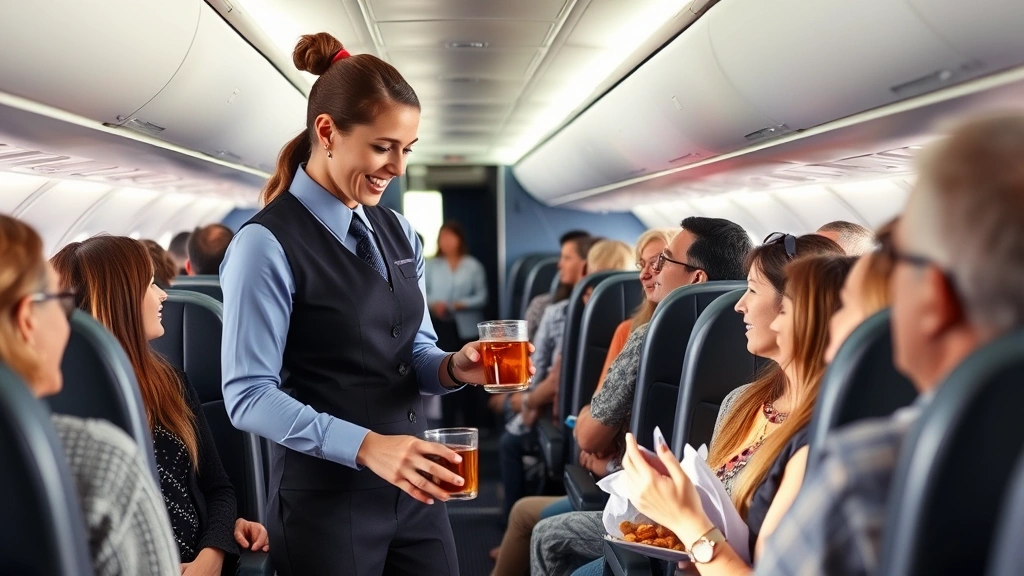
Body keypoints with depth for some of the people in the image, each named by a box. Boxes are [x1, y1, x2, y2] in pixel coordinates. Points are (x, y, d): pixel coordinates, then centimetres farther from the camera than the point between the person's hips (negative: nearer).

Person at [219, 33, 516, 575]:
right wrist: (365, 446, -27)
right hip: (325, 501, -6)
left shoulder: (397, 233, 9)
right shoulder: (266, 245, -13)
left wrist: (453, 367, -8)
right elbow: (249, 395, -17)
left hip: (413, 487, 6)